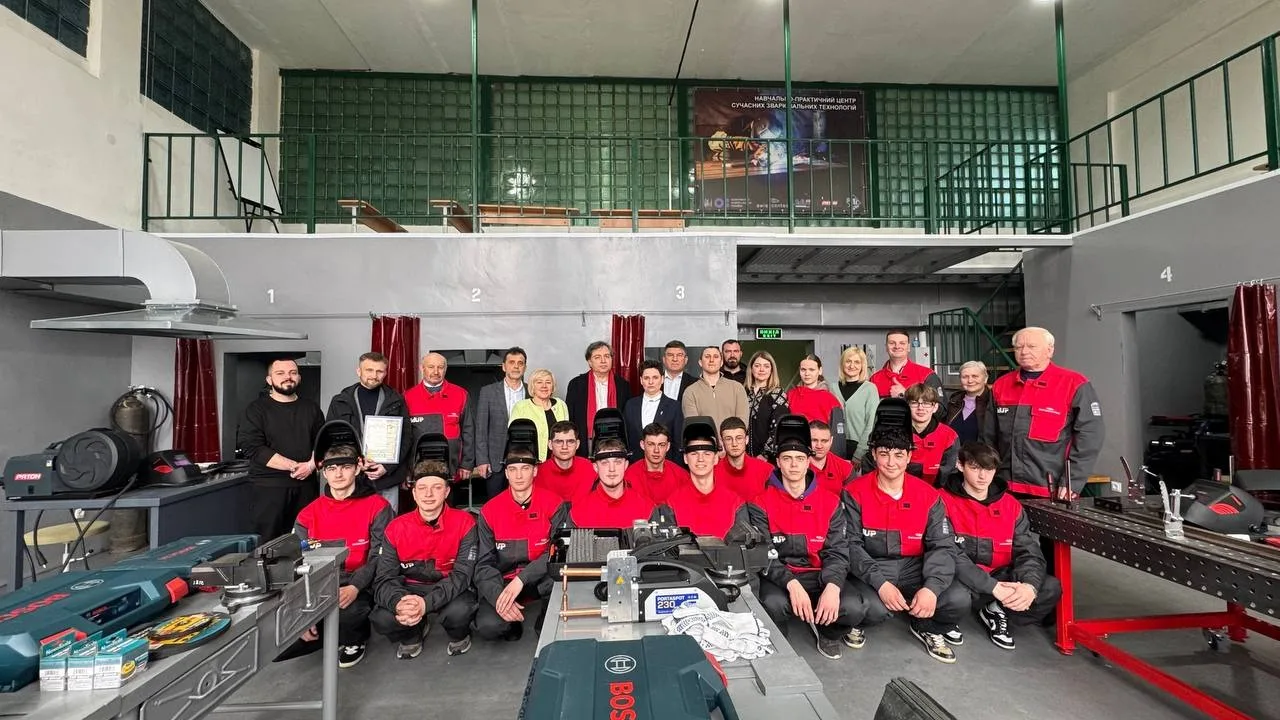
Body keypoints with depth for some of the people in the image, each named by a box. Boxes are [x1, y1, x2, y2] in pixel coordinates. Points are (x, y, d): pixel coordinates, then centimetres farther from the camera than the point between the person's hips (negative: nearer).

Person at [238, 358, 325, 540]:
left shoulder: (311, 408, 12)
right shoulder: (256, 409, 1)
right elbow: (252, 448, -10)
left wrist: (311, 465, -12)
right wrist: (294, 466, -15)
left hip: (306, 487, 3)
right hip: (268, 489, -3)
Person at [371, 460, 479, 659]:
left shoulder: (464, 523, -16)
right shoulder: (396, 528, -8)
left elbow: (462, 574, -20)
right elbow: (383, 579, -12)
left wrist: (426, 603, -37)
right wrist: (399, 603, -36)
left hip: (450, 590, -2)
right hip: (409, 589, 2)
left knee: (459, 611, -34)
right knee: (382, 619, -26)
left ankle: (459, 636, 6)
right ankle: (412, 634, 12)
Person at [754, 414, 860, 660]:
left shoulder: (830, 502, 1)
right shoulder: (763, 502, -5)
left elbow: (837, 552, -2)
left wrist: (832, 586, -23)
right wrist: (791, 583, -26)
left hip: (820, 574, 2)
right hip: (780, 576, -2)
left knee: (853, 609, -25)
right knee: (773, 604, -33)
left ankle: (827, 632, 13)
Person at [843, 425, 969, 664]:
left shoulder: (928, 495, -1)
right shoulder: (855, 493, -9)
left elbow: (943, 547, -4)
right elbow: (851, 545, -13)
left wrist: (932, 587, -22)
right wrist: (880, 583, -26)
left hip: (914, 570, 3)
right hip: (871, 571, -3)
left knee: (959, 599, -20)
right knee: (875, 607, -32)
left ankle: (928, 629, 15)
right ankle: (859, 623, 7)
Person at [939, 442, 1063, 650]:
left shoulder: (1011, 505, 3)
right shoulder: (945, 502, -14)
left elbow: (1029, 552, -3)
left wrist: (1029, 585, -26)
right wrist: (993, 588, -31)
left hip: (1000, 576, 5)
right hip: (963, 581, -5)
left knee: (1051, 588, -16)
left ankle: (996, 612, 9)